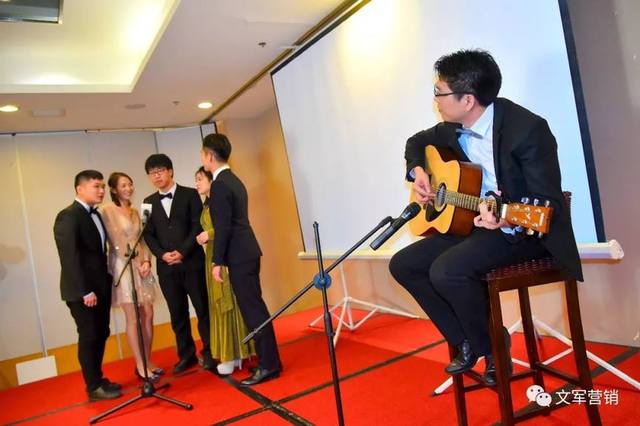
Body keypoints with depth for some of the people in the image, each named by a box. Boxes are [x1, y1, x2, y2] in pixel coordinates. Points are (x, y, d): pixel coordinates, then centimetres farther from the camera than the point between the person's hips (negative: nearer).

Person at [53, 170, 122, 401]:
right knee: (89, 337, 2)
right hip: (82, 291, -8)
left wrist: (105, 283, 5)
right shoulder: (67, 216, -13)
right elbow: (69, 258, -19)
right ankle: (94, 387, 14)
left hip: (100, 287, 8)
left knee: (100, 335, 13)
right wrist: (85, 291, -20)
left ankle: (98, 379, 27)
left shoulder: (96, 215, 12)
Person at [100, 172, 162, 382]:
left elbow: (142, 239, 12)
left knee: (148, 315, 4)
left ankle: (147, 362, 15)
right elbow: (115, 242, -10)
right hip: (123, 267, -6)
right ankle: (140, 366, 5)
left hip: (141, 265, 6)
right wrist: (135, 263, -12)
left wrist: (146, 261, -4)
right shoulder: (107, 210, -5)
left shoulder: (135, 211, 15)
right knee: (133, 318, -3)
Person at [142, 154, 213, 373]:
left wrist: (183, 252, -14)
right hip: (166, 266, 3)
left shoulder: (190, 194, 3)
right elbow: (148, 234, 8)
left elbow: (198, 226, -5)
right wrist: (162, 254, -9)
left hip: (192, 262, -3)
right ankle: (186, 354, 19)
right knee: (177, 313, 8)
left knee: (203, 309, 2)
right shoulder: (149, 202, 13)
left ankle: (209, 352, 14)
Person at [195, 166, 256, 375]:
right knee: (220, 305, 8)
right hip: (212, 257, 8)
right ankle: (231, 354, 15)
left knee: (232, 302, -2)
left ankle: (238, 353, 6)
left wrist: (210, 234, -15)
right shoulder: (206, 206, 17)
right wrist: (203, 237, 5)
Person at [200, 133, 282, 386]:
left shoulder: (219, 184, -14)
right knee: (255, 308, 14)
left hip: (239, 256, -10)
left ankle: (268, 365, 3)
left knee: (253, 310, -4)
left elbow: (223, 227, -19)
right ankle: (268, 359, 23)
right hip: (247, 252, 10)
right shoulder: (233, 180, 15)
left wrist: (217, 262, -14)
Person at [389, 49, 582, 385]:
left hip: (525, 228, -8)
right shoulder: (454, 128, 0)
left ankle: (493, 349, -2)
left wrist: (507, 221, -42)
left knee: (447, 270, -31)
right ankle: (465, 343, 10)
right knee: (402, 264, 0)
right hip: (471, 220, 8)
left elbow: (549, 201, -22)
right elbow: (417, 142, 21)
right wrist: (418, 171, -1)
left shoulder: (527, 128, -22)